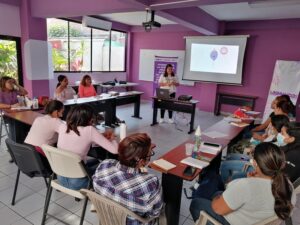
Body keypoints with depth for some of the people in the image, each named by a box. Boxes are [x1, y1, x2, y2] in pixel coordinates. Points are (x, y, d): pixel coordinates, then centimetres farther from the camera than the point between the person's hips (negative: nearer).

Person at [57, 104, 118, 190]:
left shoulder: (62, 127, -5)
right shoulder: (89, 130, -21)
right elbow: (114, 150, -18)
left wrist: (101, 137, 9)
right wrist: (112, 139, 3)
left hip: (61, 177, 6)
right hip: (76, 182, -6)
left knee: (96, 161, 28)